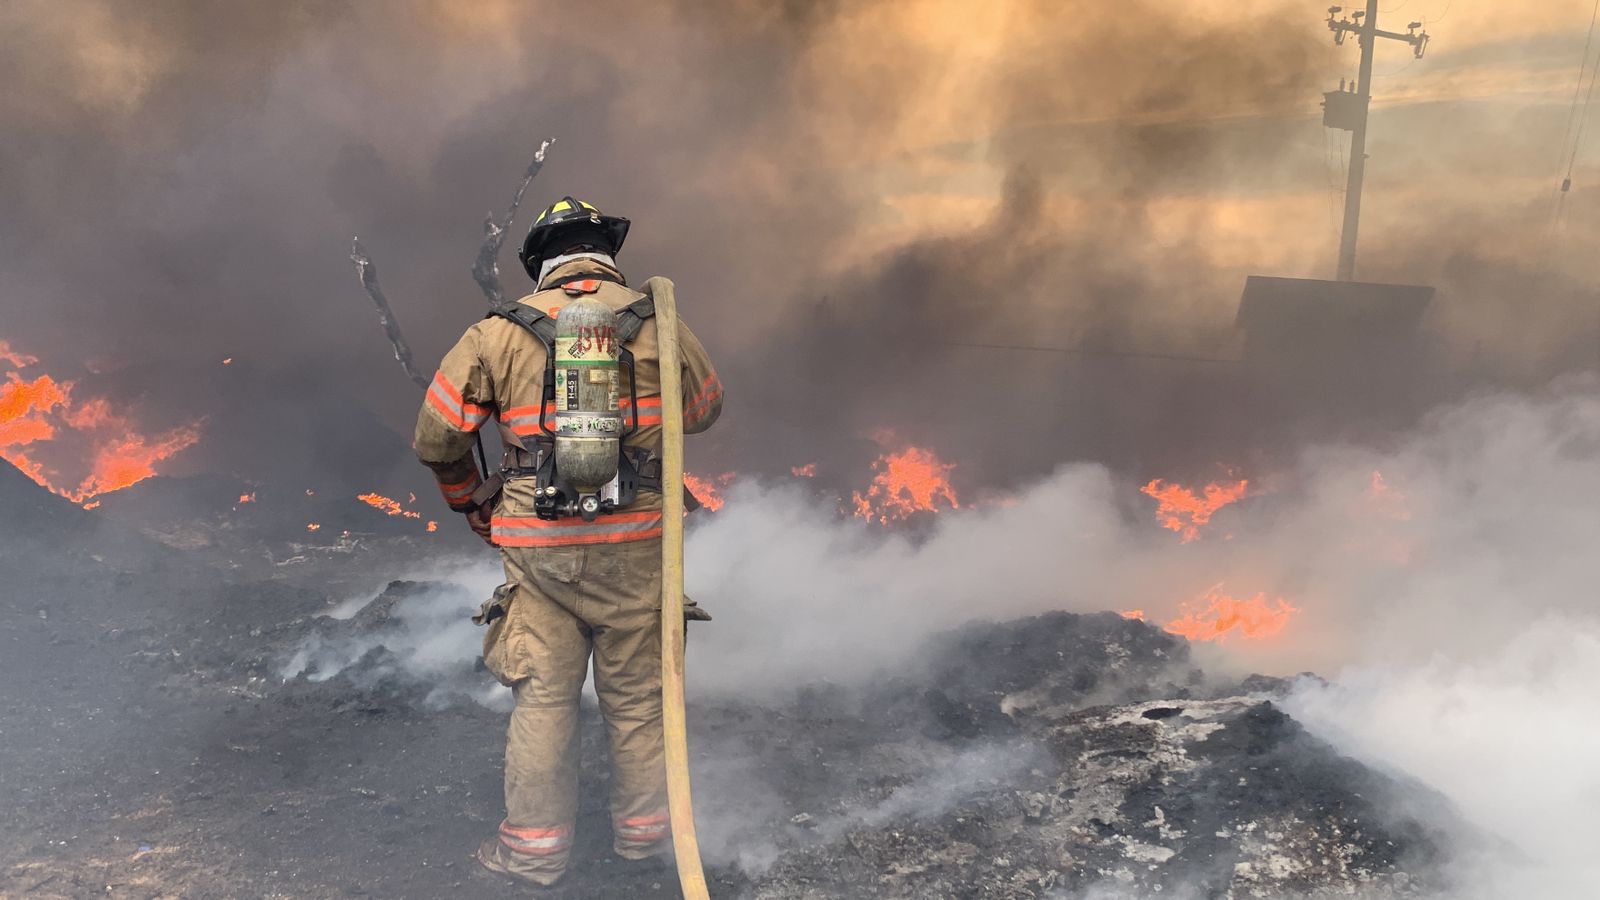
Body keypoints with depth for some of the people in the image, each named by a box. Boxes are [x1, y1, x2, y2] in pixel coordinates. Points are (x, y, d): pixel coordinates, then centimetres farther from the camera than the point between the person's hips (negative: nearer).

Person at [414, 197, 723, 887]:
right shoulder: (658, 323, 0)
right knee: (636, 695, 14)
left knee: (543, 698, 10)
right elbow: (705, 409, 16)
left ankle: (534, 847, 19)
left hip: (539, 548, 0)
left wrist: (468, 501, 20)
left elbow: (436, 437, 3)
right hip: (636, 543, 1)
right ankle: (643, 831, 27)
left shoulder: (498, 333, 0)